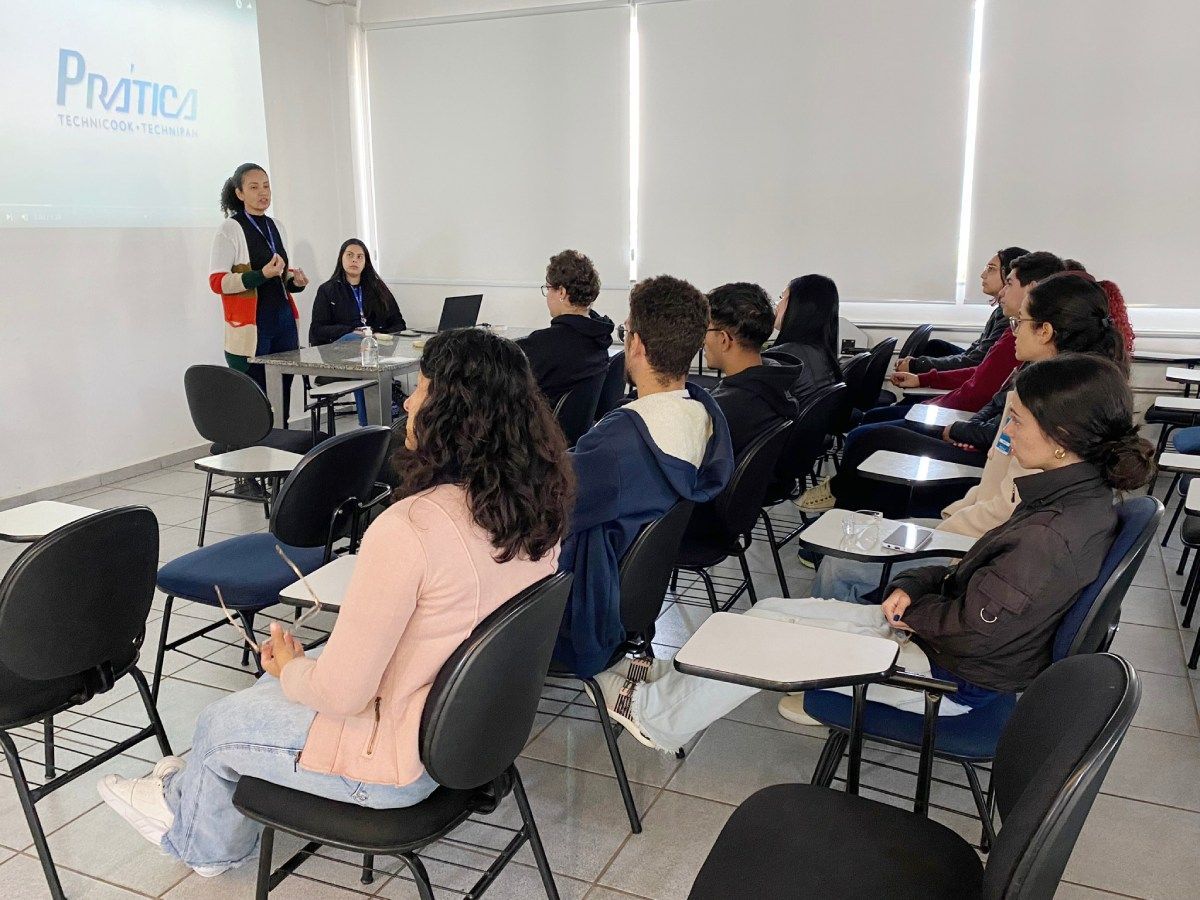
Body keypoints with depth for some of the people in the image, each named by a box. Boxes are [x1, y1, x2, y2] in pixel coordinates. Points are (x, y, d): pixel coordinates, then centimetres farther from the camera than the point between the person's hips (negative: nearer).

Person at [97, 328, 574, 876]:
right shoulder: (539, 508, -9)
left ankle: (198, 837, 50)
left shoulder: (408, 528, -33)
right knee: (286, 677, 27)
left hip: (406, 763, -7)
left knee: (218, 727, 19)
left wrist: (288, 666, -2)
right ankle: (198, 787, 50)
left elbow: (341, 692, -25)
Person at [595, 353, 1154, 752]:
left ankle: (656, 716, 13)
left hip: (951, 678, -9)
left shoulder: (1053, 536, -31)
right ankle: (664, 686, 16)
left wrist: (911, 609, -7)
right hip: (933, 636, 9)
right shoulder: (1080, 498, 0)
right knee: (772, 611, 4)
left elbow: (972, 628, -25)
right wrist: (913, 585, -3)